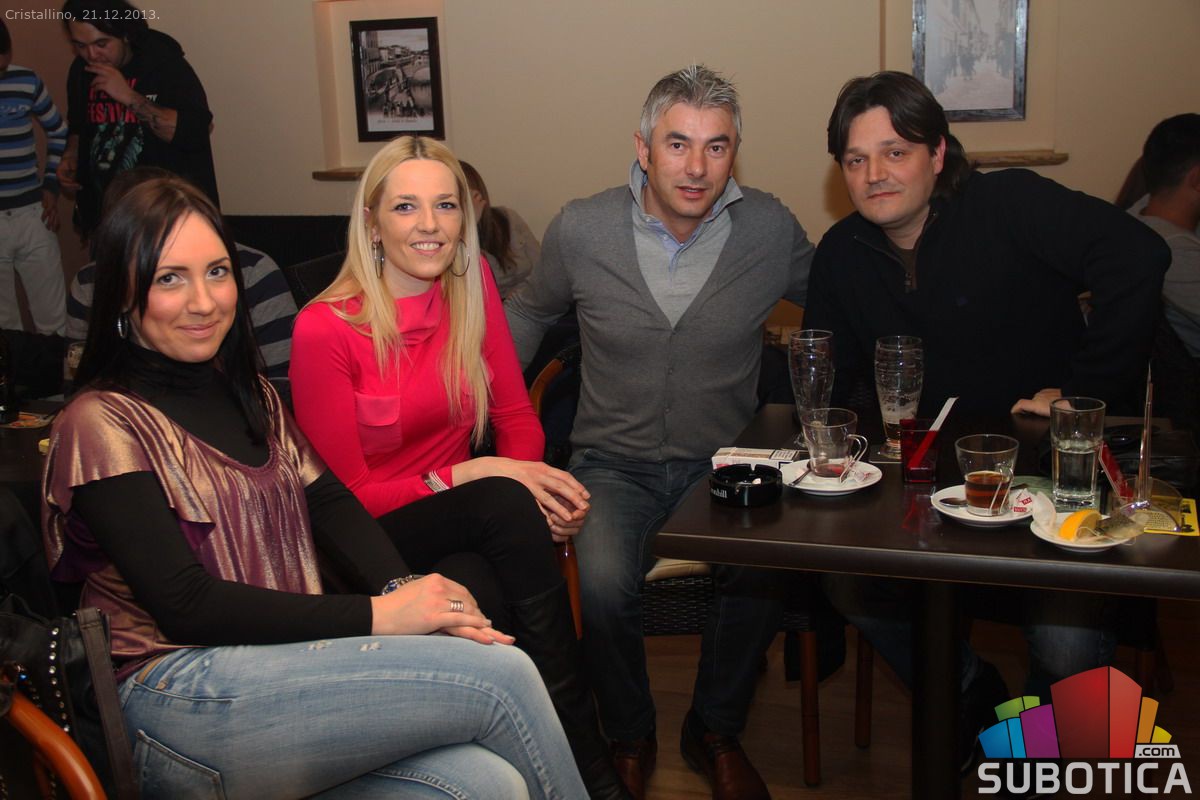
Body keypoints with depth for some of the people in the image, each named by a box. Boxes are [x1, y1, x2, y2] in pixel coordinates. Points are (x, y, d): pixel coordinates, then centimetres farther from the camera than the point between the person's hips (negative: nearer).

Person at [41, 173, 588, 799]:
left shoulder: (249, 395, 20)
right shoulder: (102, 424, -6)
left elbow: (329, 502, 10)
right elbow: (185, 605, -14)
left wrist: (405, 588, -11)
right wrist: (376, 615, -17)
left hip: (288, 664, 7)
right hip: (177, 696, -6)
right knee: (501, 676, -19)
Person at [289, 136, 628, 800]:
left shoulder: (472, 285, 1)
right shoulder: (325, 329, -14)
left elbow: (515, 414, 7)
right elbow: (345, 496, -10)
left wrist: (536, 481, -15)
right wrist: (471, 475, -21)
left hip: (457, 528, 3)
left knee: (499, 595, -34)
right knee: (505, 505, -33)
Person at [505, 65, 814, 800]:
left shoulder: (771, 228, -6)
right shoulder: (581, 229, -7)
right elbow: (530, 311, 13)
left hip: (724, 460, 1)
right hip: (615, 462, 0)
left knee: (763, 574, -30)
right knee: (604, 581, -30)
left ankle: (717, 732, 2)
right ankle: (630, 739, 4)